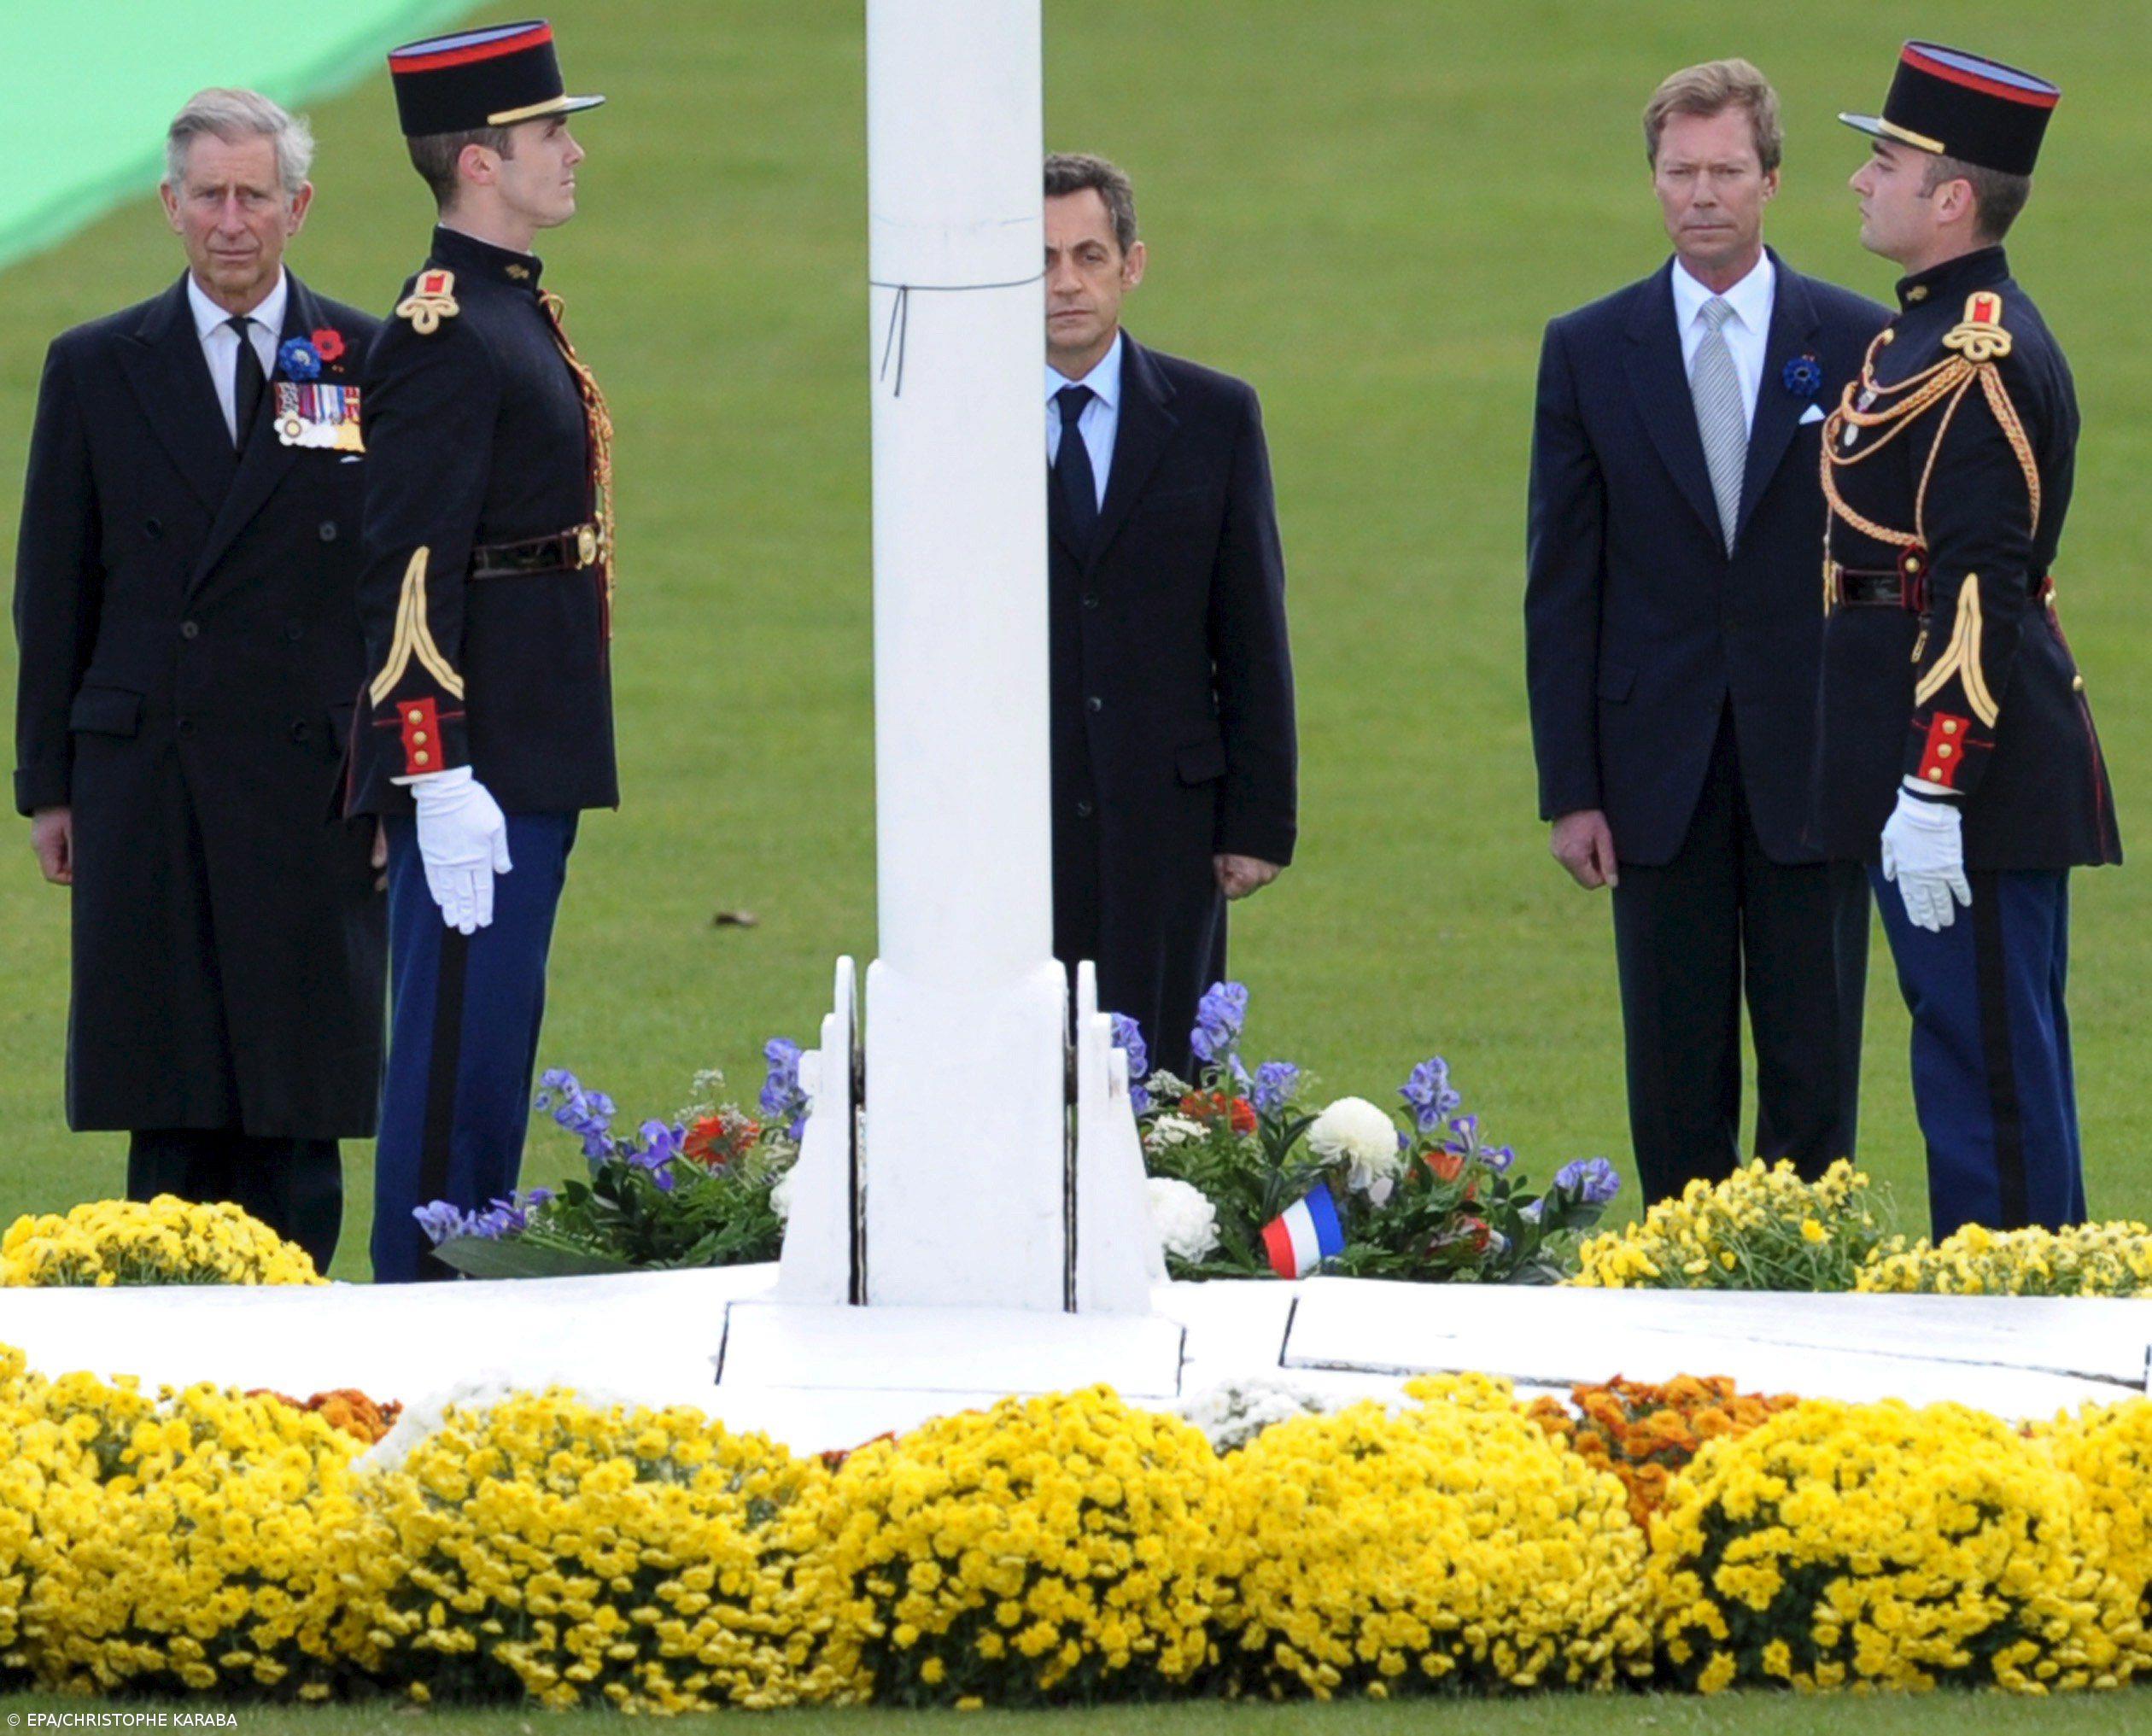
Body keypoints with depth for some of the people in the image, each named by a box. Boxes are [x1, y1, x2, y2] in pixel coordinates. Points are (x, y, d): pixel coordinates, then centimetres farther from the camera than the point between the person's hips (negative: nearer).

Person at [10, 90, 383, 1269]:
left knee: (299, 1104, -1)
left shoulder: (370, 366, 5)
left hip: (313, 788, -1)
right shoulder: (97, 370, 8)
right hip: (147, 785, 1)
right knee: (170, 1105, 1)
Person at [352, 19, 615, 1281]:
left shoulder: (517, 315, 16)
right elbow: (411, 575, -21)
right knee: (457, 1050, -7)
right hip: (479, 769, -10)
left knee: (492, 1051, 13)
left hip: (533, 762, 10)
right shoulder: (446, 335, -16)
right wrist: (443, 783, -24)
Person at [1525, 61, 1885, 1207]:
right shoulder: (1589, 352, 5)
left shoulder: (1857, 346, 3)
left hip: (1811, 766, -1)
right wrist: (1570, 789, -1)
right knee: (1676, 1078, 4)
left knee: (1814, 1070, 1)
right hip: (1660, 766, 1)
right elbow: (1561, 585, 5)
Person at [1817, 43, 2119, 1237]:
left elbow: (1976, 596, -22)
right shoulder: (1941, 336, 14)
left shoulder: (1973, 365, -17)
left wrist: (1931, 799, -23)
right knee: (1994, 1058, 14)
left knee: (1985, 1059, -7)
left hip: (1968, 763, -11)